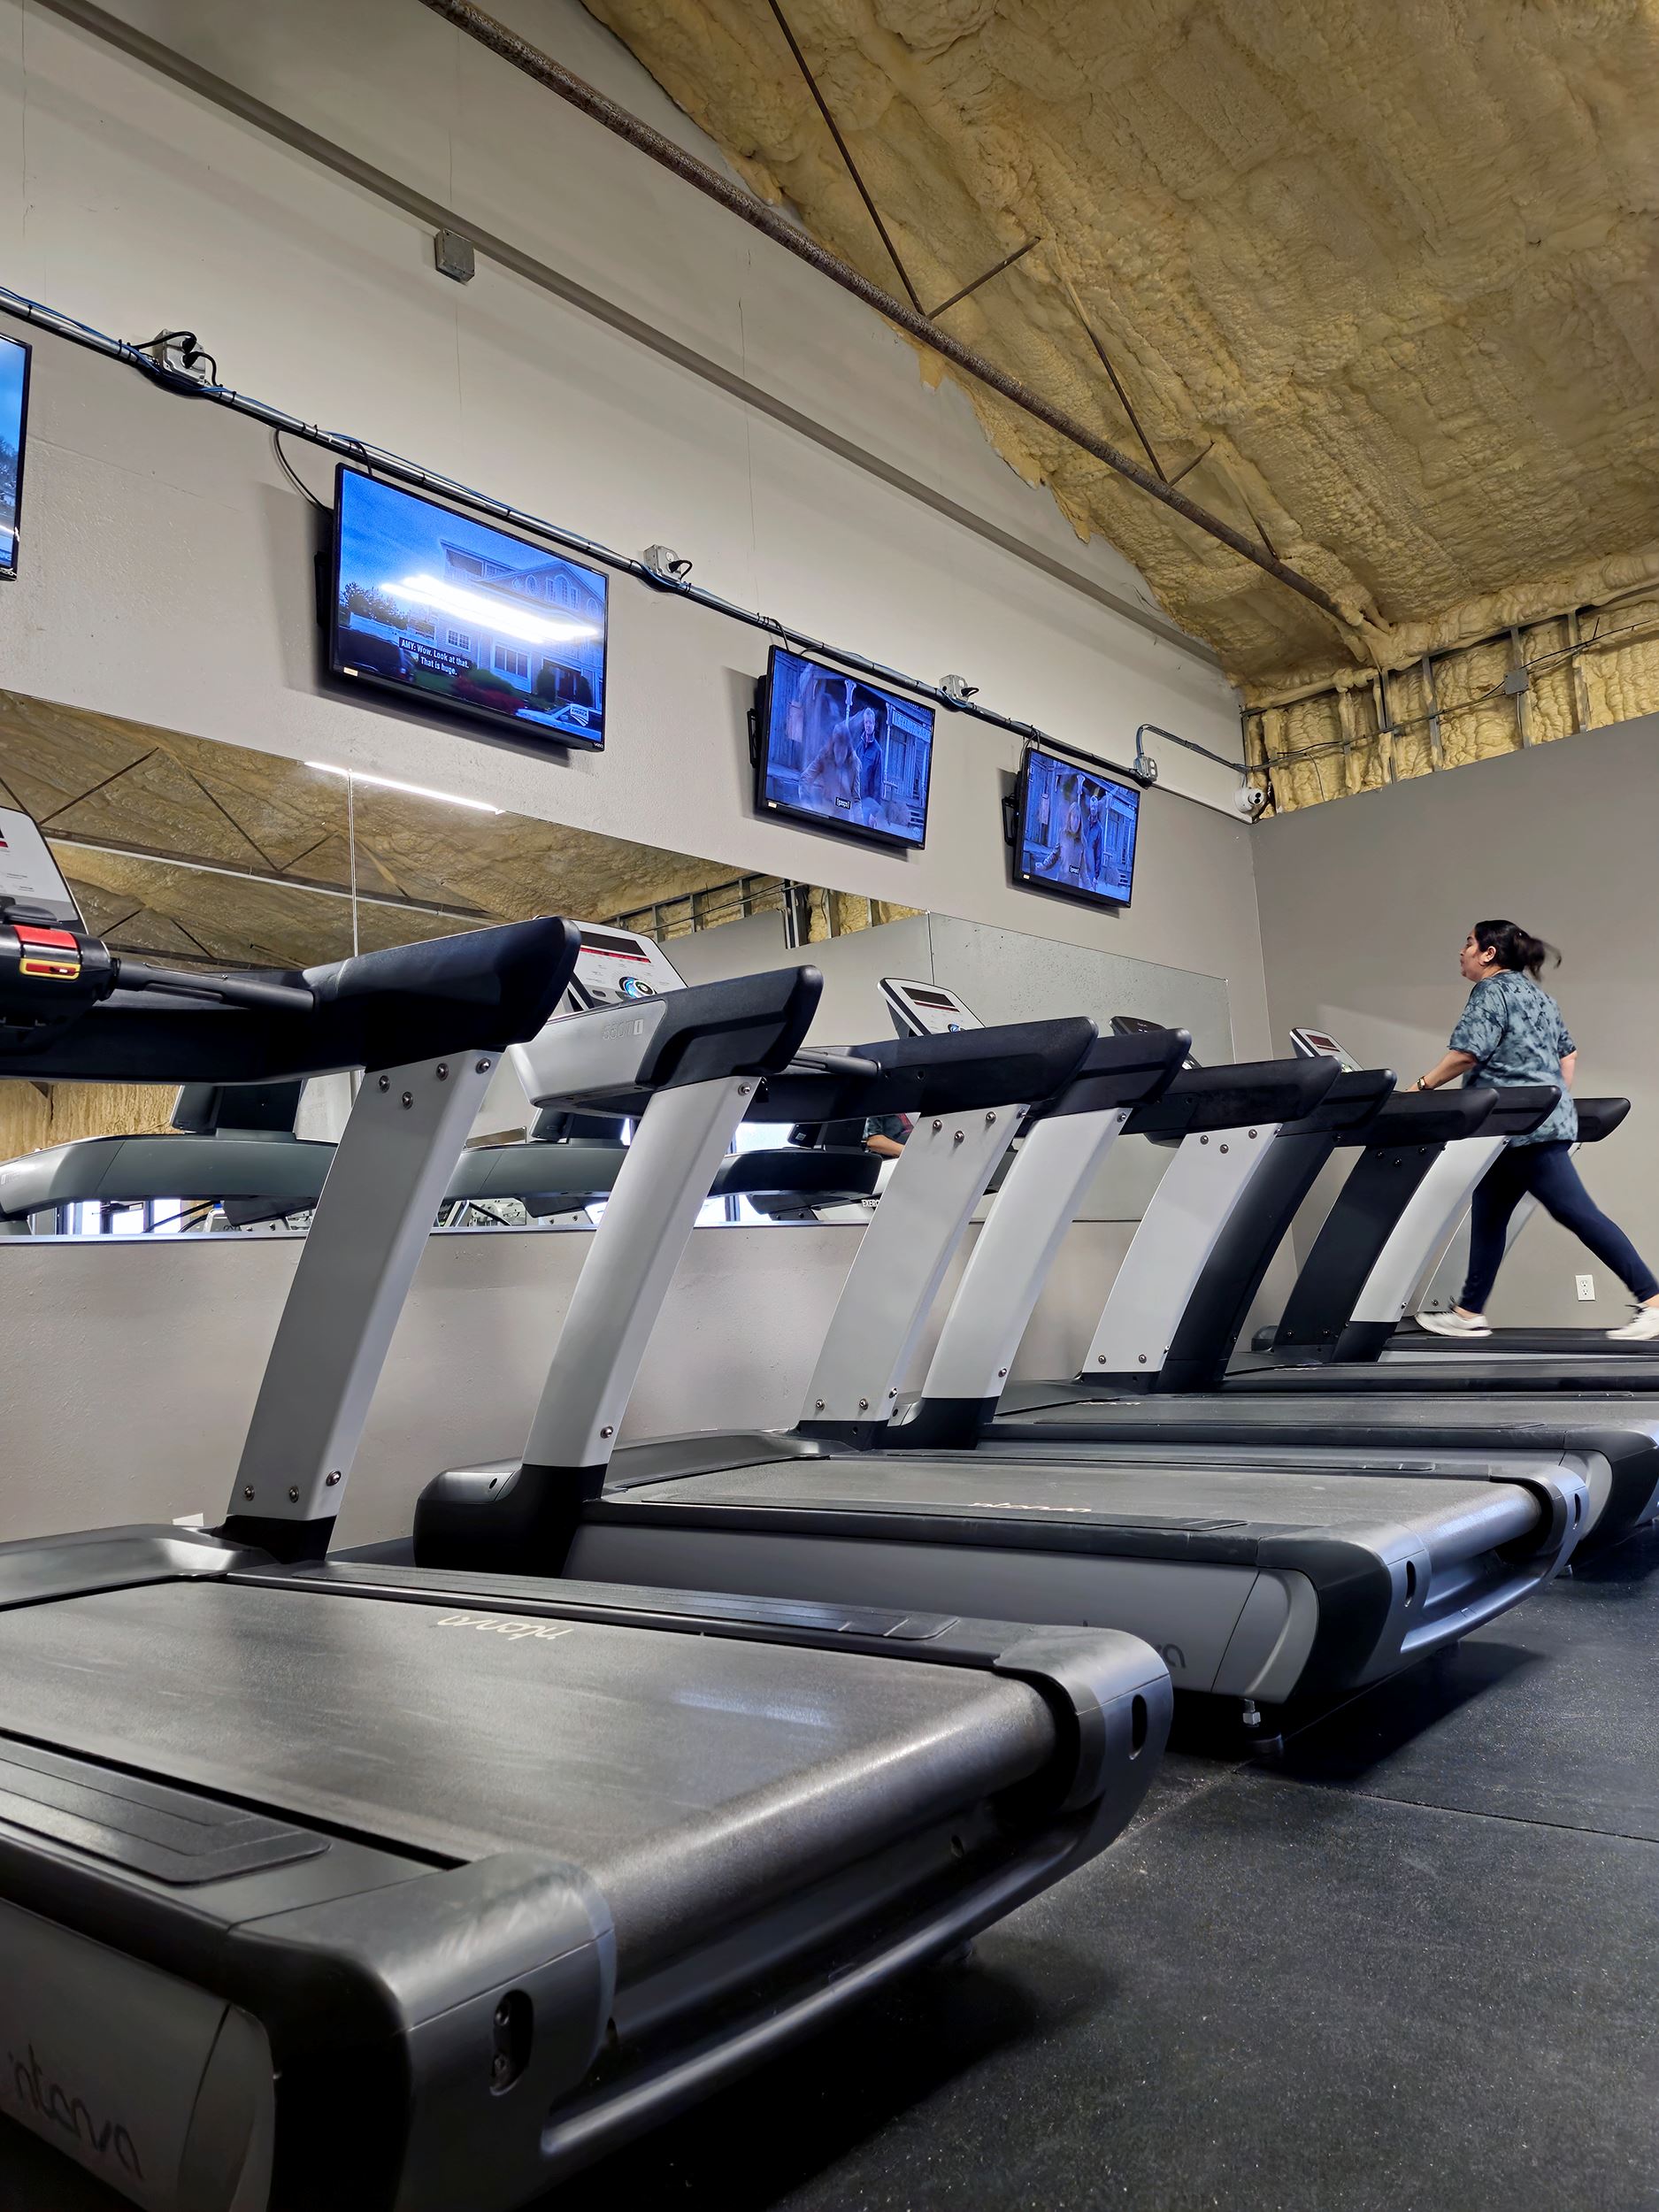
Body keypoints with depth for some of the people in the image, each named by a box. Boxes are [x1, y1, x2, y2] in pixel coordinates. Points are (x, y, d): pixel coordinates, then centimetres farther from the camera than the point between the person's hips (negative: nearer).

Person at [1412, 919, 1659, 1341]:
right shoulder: (1536, 994, 21)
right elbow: (1567, 1054, 21)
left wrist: (1422, 1087, -10)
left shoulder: (1491, 991, -8)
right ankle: (1469, 1313, 14)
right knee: (1488, 1214, 11)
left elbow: (1467, 1053, -18)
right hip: (1548, 1118, 10)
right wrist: (1560, 1100, 24)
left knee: (1575, 1211, -8)